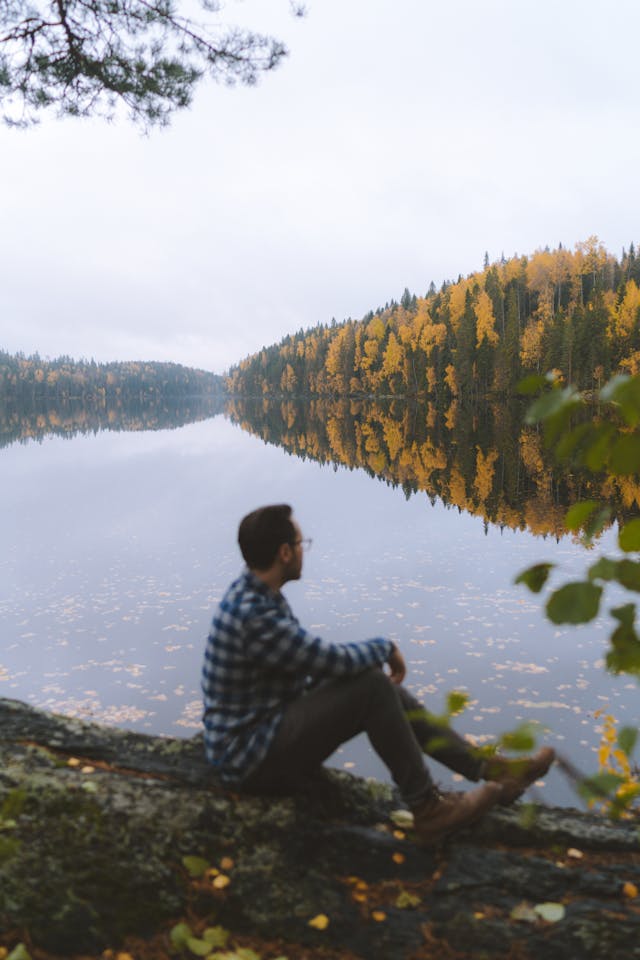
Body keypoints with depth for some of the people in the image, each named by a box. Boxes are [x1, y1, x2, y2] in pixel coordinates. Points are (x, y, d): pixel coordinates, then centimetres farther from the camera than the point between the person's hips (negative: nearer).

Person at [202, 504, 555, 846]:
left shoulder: (256, 595, 5)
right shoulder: (251, 614, -29)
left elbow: (313, 659, 17)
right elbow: (333, 659, -26)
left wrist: (376, 658, 8)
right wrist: (385, 647, -6)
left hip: (272, 724, 10)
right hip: (251, 757, -10)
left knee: (381, 688, 3)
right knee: (371, 687, -21)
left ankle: (489, 769, 6)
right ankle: (427, 809, -8)